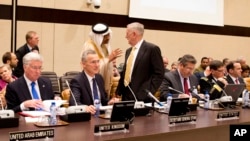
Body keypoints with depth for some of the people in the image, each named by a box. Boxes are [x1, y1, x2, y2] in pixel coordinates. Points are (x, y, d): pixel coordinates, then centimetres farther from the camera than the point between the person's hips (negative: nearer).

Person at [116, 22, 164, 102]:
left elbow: (159, 74, -10)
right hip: (126, 96, 7)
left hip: (142, 97, -7)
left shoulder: (152, 49, -7)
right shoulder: (128, 51, 15)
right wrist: (118, 92, 9)